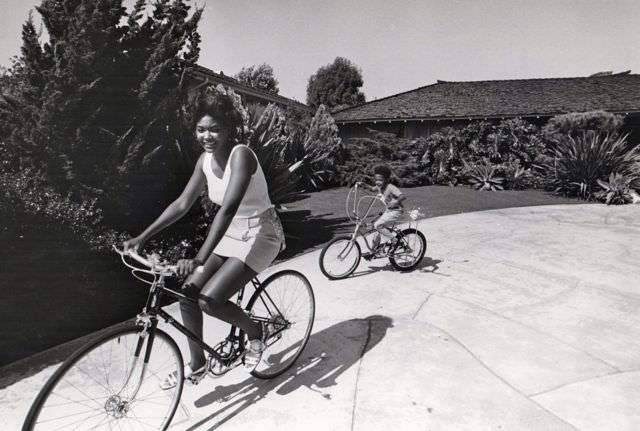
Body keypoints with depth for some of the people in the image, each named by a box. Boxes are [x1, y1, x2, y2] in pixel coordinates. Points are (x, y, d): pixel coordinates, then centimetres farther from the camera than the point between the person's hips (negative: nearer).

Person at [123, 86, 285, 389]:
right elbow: (183, 203, 2)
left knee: (209, 299, -20)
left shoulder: (241, 155, -24)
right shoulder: (206, 159, -1)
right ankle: (197, 365, 19)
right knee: (187, 293, -1)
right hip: (230, 234, 8)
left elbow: (228, 208, -36)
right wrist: (141, 237, -2)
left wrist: (200, 258, -45)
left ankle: (256, 332, 10)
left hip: (259, 234, -7)